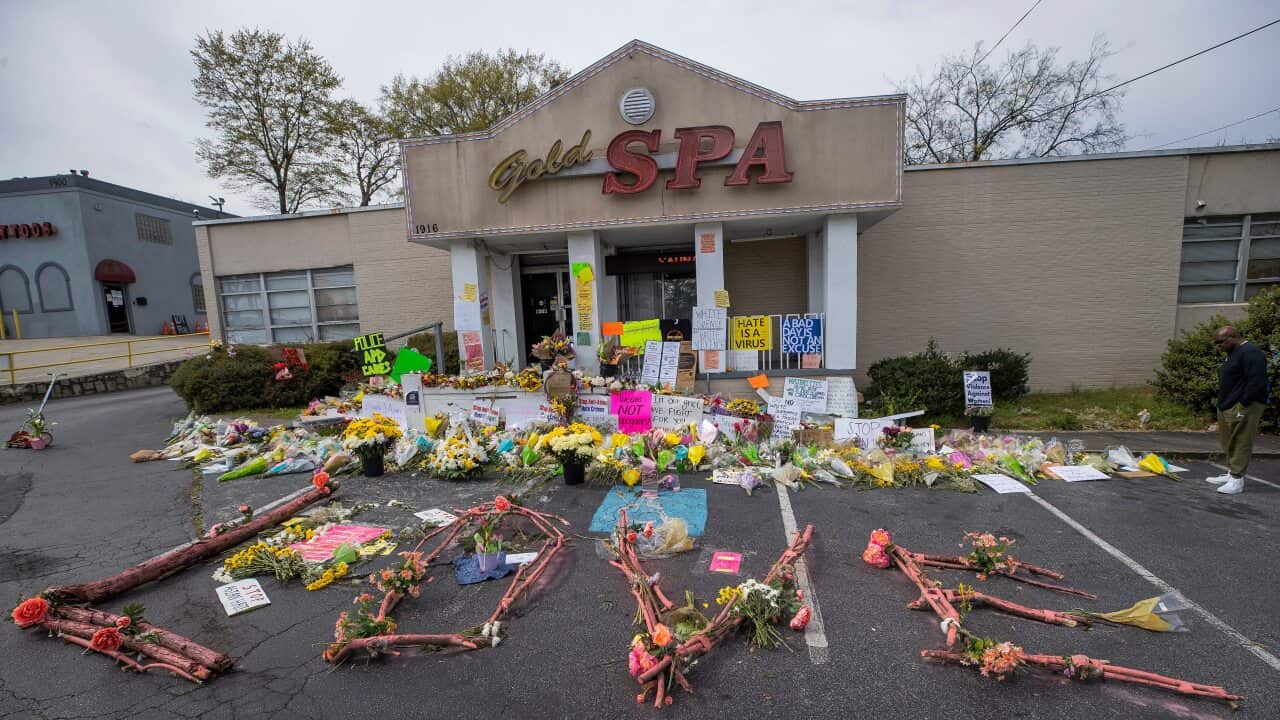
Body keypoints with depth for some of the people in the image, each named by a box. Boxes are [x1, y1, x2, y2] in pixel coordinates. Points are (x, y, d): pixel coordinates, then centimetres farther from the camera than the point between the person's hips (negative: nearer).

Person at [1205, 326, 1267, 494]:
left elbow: (1257, 382, -20)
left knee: (1241, 443, -6)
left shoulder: (1250, 352, -13)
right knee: (1229, 442, 14)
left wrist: (1243, 405, -19)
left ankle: (1237, 480, -3)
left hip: (1243, 407, -10)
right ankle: (1231, 473, 22)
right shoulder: (1233, 353, 18)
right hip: (1227, 407, 10)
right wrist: (1223, 404, 18)